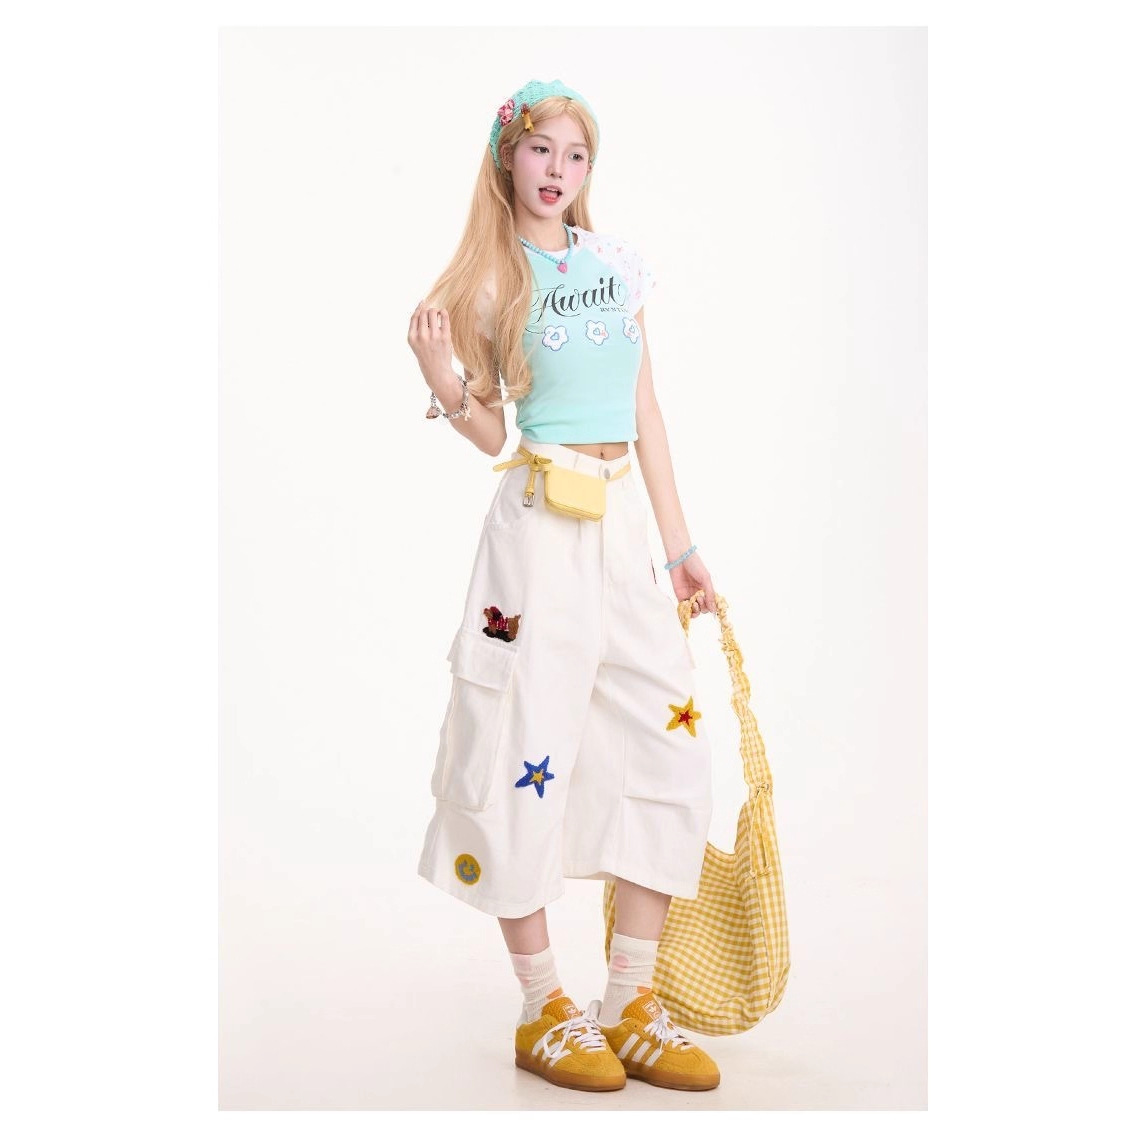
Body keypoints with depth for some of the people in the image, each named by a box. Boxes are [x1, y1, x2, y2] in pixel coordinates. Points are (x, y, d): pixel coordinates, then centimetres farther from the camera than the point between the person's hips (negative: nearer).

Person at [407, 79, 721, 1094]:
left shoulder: (618, 261, 12)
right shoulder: (491, 281, 1)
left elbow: (645, 411, 14)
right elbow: (491, 434, 1)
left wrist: (680, 545, 13)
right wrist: (446, 387, -20)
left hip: (626, 523, 5)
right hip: (538, 524, -5)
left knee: (672, 744, 0)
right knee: (531, 750, -4)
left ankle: (632, 1004, 11)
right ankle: (544, 1010, 11)